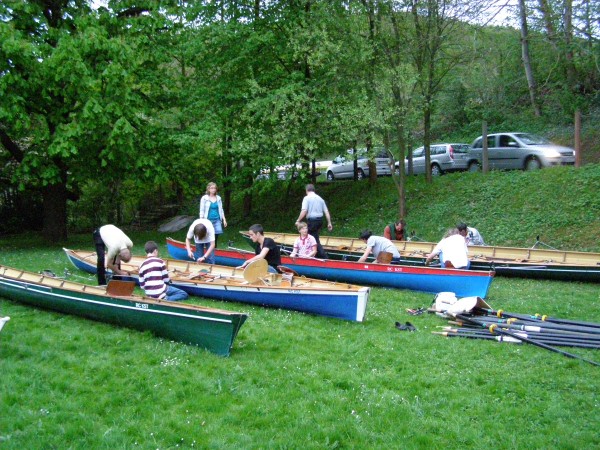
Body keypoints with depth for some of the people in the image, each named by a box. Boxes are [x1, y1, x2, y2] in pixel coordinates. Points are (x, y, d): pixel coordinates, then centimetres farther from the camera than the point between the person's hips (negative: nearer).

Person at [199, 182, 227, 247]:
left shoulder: (218, 198, 10)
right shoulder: (204, 198, -2)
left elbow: (221, 210, 15)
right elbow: (202, 210, -2)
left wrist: (224, 220, 11)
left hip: (217, 220, 4)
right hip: (208, 220, -3)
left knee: (216, 236, -2)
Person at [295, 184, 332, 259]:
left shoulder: (307, 198, -5)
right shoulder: (320, 199, 12)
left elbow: (304, 211, -16)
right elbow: (326, 212, 9)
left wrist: (298, 221, -7)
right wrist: (329, 223, 12)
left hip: (312, 221, -6)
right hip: (320, 220, 6)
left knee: (315, 241, 0)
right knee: (315, 238, 18)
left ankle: (324, 257, -5)